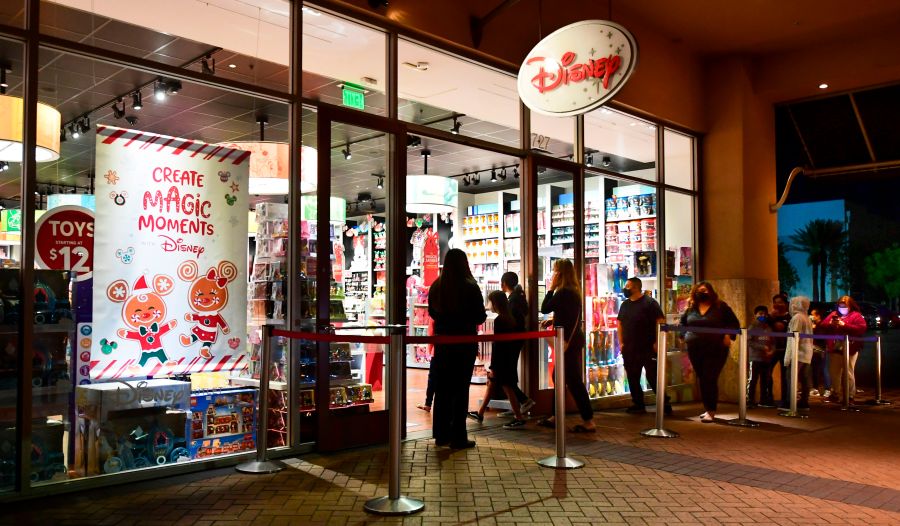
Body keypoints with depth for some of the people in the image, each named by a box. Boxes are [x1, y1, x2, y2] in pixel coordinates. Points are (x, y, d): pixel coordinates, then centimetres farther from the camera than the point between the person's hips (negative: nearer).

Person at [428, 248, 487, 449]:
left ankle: (441, 434, 20)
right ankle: (458, 437, 5)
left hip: (442, 341, 4)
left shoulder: (436, 287, -1)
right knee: (460, 389, 2)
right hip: (465, 342, -4)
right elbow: (480, 317, -9)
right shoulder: (470, 288, -13)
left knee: (442, 388, 13)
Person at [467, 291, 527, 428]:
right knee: (491, 384, 16)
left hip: (502, 361, -10)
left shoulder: (499, 320, -18)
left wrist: (493, 367, -17)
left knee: (507, 387, -4)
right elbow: (517, 341, 14)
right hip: (509, 359, 10)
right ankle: (480, 413, 25)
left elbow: (497, 345, -20)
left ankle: (519, 418, 1)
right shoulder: (511, 318, 8)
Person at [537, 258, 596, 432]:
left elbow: (545, 308, -13)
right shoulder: (574, 291, 12)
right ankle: (555, 417, 27)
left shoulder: (563, 292, -18)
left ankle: (588, 421, -3)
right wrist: (552, 321, 14)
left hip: (568, 341, -10)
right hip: (572, 340, 10)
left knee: (574, 380, -6)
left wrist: (550, 288, -5)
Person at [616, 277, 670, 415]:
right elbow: (620, 324, 17)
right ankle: (638, 404, 19)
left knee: (653, 377, -5)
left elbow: (660, 322, -11)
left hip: (648, 349, -6)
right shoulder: (625, 304, 12)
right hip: (629, 349, 6)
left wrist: (656, 342, -15)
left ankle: (665, 404, 5)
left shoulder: (649, 302, -7)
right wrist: (621, 342, 7)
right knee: (633, 378, 9)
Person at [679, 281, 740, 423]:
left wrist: (728, 336, -13)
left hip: (716, 349, -4)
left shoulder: (720, 306, 0)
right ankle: (708, 409, 20)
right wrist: (685, 336, 9)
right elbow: (682, 323, 24)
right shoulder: (691, 308, 9)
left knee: (710, 379, -11)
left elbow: (734, 323, 2)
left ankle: (711, 411, -6)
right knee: (701, 380, 9)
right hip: (695, 349, 5)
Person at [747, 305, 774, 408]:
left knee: (766, 380, 11)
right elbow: (749, 341, -11)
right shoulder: (753, 327, -2)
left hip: (767, 359, 5)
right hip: (755, 358, -5)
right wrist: (762, 347, -17)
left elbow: (773, 342, 9)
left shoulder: (769, 328, 11)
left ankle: (764, 400, 19)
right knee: (753, 380, -5)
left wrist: (772, 351, -10)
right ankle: (750, 401, -2)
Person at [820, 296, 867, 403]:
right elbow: (823, 325, 10)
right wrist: (830, 324, -12)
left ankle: (850, 395, 5)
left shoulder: (856, 315, -1)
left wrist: (844, 325, -18)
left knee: (848, 373, -4)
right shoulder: (834, 314, 14)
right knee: (834, 372, 10)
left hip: (850, 349, -5)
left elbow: (861, 329, -16)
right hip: (835, 349, 5)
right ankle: (835, 393, 21)